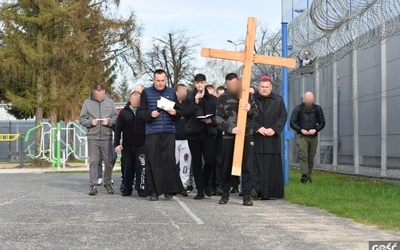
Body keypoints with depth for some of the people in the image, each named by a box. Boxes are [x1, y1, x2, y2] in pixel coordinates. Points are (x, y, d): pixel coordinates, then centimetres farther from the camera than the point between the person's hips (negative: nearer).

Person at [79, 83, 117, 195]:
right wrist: (90, 122, -13)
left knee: (109, 161, 2)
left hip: (107, 137, 1)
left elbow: (116, 118, 8)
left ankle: (108, 184, 16)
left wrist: (109, 122, -12)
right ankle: (93, 185, 1)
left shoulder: (110, 102, 9)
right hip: (93, 137, -1)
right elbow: (82, 119, 6)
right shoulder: (87, 103, 6)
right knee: (93, 162, -1)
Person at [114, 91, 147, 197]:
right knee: (128, 168, 8)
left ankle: (141, 188, -8)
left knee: (141, 167, -12)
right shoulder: (124, 112, 5)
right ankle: (127, 189, 20)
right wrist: (117, 143, -4)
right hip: (127, 145, 1)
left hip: (141, 145, -1)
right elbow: (118, 129, 4)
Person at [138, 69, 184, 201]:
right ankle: (153, 191, 4)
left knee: (169, 160, -3)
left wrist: (175, 113, -8)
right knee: (152, 162, -3)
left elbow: (179, 113, 15)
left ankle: (169, 190, 5)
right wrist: (150, 114, -16)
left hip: (169, 132, 2)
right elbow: (141, 113, 3)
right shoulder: (146, 92, 7)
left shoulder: (171, 92, 13)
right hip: (152, 132, -2)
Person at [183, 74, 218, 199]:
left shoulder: (213, 99, 10)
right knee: (196, 163, 1)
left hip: (209, 133, 0)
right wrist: (195, 102, -13)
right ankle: (200, 190, 8)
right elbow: (185, 114, -4)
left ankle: (205, 184, 18)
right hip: (194, 133, 0)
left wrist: (211, 121, -12)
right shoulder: (189, 98, 7)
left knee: (210, 161, -9)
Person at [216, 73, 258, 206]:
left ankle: (247, 195, 0)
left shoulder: (248, 95, 5)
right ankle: (225, 193, 20)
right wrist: (230, 128, -19)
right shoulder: (223, 98, 1)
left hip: (246, 135, 0)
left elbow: (255, 114, 7)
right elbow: (219, 118, -4)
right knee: (227, 166, 7)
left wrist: (250, 110, -16)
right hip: (229, 137, 0)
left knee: (247, 166, -3)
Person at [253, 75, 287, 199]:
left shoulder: (278, 100, 10)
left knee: (272, 165, 2)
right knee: (256, 164, -6)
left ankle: (270, 192, 6)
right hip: (255, 138, -2)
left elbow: (283, 116, 4)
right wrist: (258, 128, -14)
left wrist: (274, 129, -10)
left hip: (272, 139, 2)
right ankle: (255, 189, -9)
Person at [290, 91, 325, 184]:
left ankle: (308, 177, 15)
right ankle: (304, 176, -26)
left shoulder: (318, 109, 5)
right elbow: (292, 122, 1)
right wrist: (301, 130, -13)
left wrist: (315, 130, -8)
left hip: (313, 137, 3)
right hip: (301, 136, -3)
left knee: (311, 159, 5)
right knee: (303, 156, -17)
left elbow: (322, 122, 10)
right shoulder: (298, 109, -1)